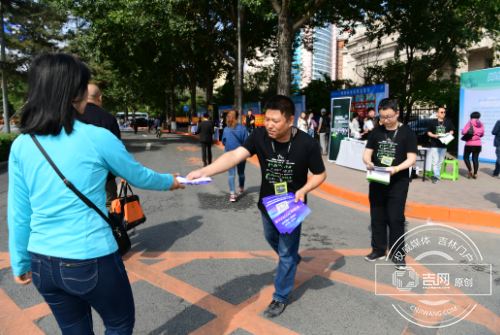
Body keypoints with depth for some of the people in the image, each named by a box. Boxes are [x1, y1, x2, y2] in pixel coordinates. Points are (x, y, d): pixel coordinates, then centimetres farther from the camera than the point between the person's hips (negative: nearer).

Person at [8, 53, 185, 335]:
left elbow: (18, 213, 4)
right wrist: (170, 182, 18)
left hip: (42, 263, 6)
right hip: (91, 261, -5)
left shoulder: (21, 145, -1)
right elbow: (139, 176, 0)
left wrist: (21, 262, 16)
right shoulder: (97, 138, -15)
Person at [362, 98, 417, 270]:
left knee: (395, 219, -2)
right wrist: (368, 162, -18)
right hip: (377, 182, 4)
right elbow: (367, 153, 5)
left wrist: (397, 168, -27)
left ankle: (398, 253, 14)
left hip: (398, 183, -4)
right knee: (377, 217, 11)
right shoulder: (376, 132, 7)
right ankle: (378, 249, 26)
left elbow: (412, 158, -9)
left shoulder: (407, 133, -3)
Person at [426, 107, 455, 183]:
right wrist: (434, 135, -14)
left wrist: (449, 133, -8)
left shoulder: (448, 122, 9)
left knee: (440, 162, 8)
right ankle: (436, 176, -12)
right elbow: (428, 132, 5)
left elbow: (452, 131, 14)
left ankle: (436, 176, 16)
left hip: (444, 145, 3)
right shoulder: (432, 122, 3)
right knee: (435, 161, -11)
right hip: (435, 145, -3)